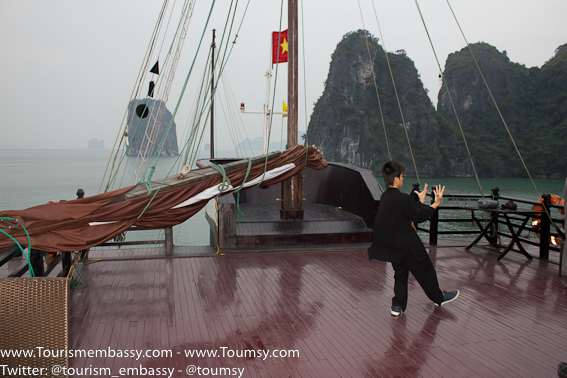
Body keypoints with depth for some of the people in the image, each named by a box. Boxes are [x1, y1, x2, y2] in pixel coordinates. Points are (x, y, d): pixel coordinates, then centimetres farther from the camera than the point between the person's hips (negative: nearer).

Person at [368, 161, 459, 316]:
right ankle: (439, 297, 33)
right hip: (405, 245, -7)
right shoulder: (403, 198, -22)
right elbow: (418, 217, -8)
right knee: (424, 269, 13)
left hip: (388, 244, 7)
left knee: (400, 271, 19)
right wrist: (436, 204, 0)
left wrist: (421, 201, 28)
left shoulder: (385, 197, 4)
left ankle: (397, 306, 14)